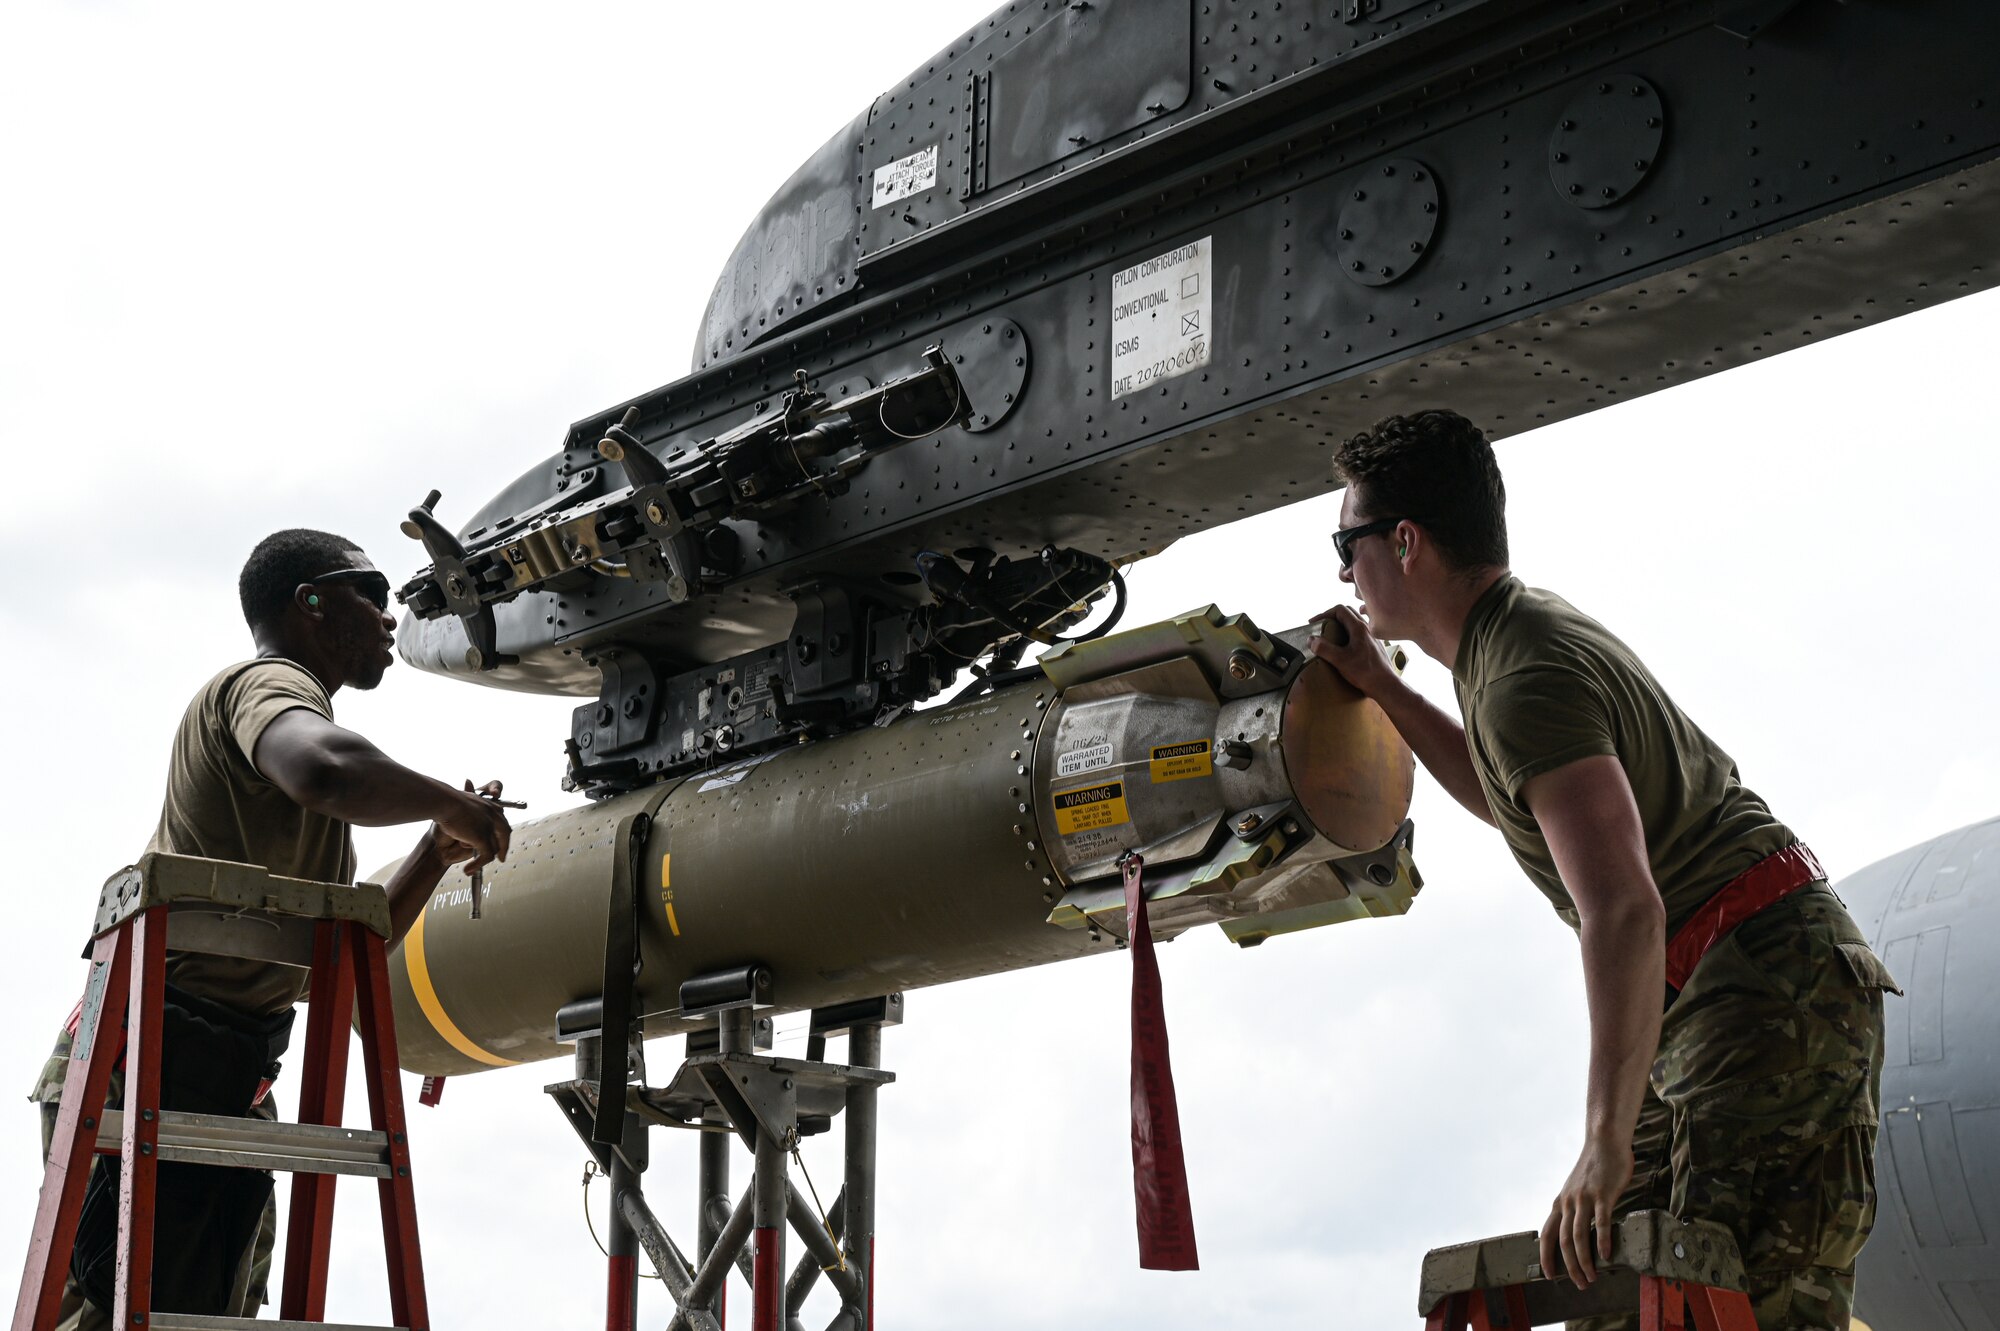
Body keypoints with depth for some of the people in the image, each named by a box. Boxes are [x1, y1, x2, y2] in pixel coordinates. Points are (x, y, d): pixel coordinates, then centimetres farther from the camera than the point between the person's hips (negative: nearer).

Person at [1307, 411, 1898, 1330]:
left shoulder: (1528, 678, -19)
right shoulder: (1530, 627, 14)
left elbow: (1625, 913, -30)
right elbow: (1510, 798, 35)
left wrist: (1606, 1144, -31)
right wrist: (1381, 689, 27)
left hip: (1771, 986, -10)